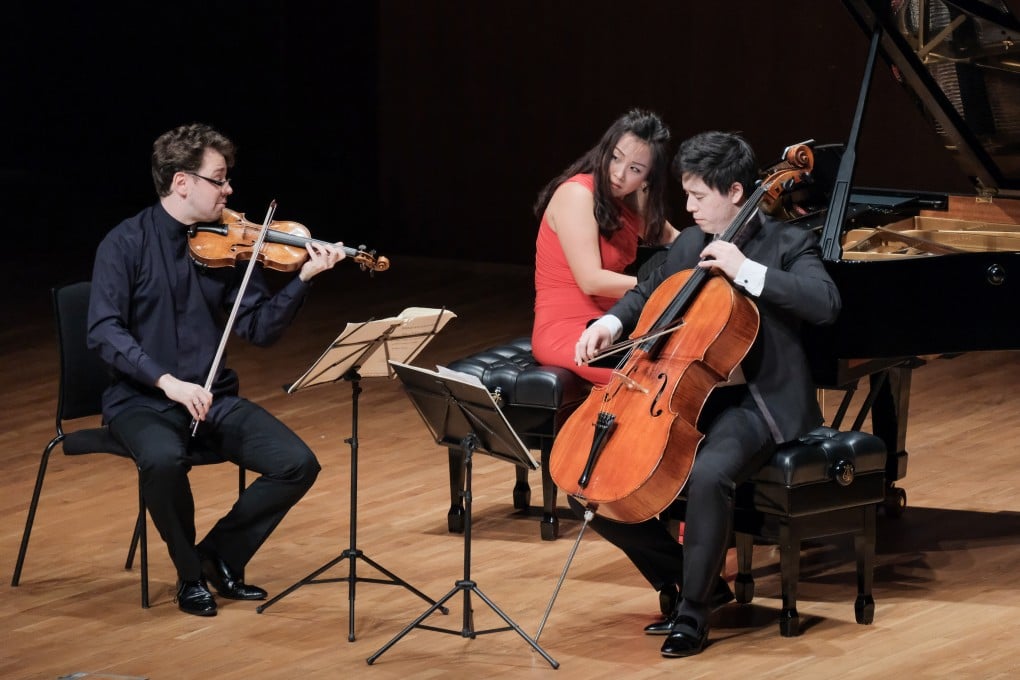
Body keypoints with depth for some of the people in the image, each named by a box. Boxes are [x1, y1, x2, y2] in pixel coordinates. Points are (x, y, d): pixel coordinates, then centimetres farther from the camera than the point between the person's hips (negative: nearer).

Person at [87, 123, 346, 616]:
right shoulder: (126, 244, -8)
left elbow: (259, 328, 1)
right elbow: (104, 332, -16)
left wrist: (303, 279, -14)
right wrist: (167, 381, -28)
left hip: (213, 399, 5)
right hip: (142, 400, -5)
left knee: (297, 464, -15)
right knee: (163, 460, -37)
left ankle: (220, 557, 6)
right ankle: (190, 574, -11)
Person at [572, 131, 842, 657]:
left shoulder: (787, 244, -7)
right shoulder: (689, 245, 11)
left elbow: (826, 304, -25)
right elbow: (646, 295, 29)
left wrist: (746, 271, -28)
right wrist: (610, 323, 7)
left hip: (756, 403, -7)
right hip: (684, 397, 7)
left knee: (708, 476, -38)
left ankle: (693, 610, -18)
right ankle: (688, 580, 9)